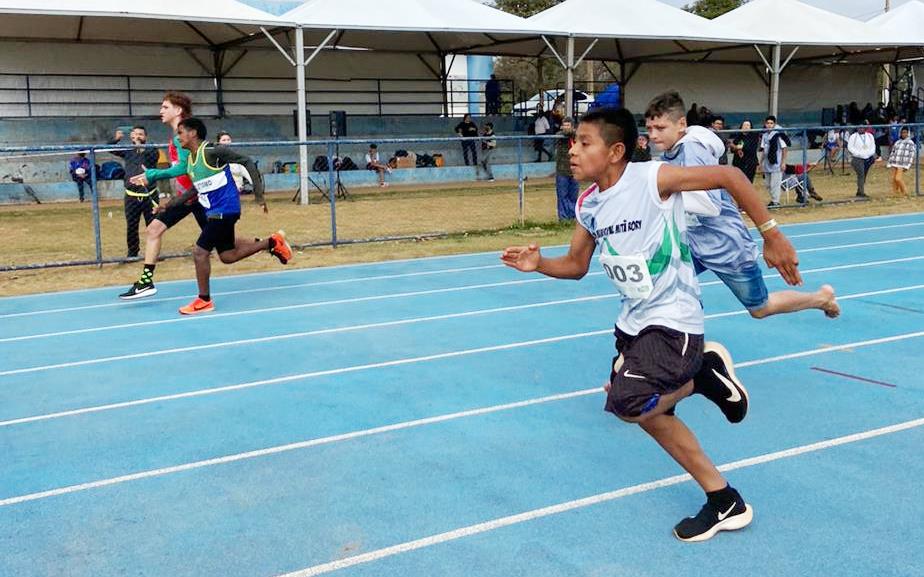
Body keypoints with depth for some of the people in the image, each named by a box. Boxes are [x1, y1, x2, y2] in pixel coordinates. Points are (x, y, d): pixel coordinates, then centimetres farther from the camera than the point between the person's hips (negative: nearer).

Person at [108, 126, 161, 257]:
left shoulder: (151, 150, 1)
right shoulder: (128, 151, 9)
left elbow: (153, 158, -21)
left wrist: (140, 146, -28)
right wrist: (116, 139, -14)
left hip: (149, 195, -2)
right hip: (132, 197, 2)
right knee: (131, 227, 6)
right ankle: (132, 253, 18)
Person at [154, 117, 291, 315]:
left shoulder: (212, 151, -16)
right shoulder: (189, 159, 10)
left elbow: (247, 161, -14)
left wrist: (258, 191, -17)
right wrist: (170, 204, 14)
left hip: (225, 208, -9)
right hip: (214, 211, 9)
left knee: (200, 252, -10)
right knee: (228, 256, 14)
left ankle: (204, 300, 3)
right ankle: (272, 242, 27)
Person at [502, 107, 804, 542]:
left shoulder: (652, 178, -19)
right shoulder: (588, 205, 2)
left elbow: (729, 176, -12)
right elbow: (576, 265, 14)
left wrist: (771, 234, -13)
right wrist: (538, 264, -6)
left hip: (673, 318, -8)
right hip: (634, 320, 8)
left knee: (629, 404, -24)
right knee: (650, 411, 13)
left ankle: (705, 376, 2)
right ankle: (724, 502, 27)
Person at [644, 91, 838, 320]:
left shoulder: (692, 149, -28)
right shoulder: (671, 149, -2)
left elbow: (711, 204, -34)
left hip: (727, 245, -7)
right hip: (695, 243, 8)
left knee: (760, 309, 13)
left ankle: (822, 297, 39)